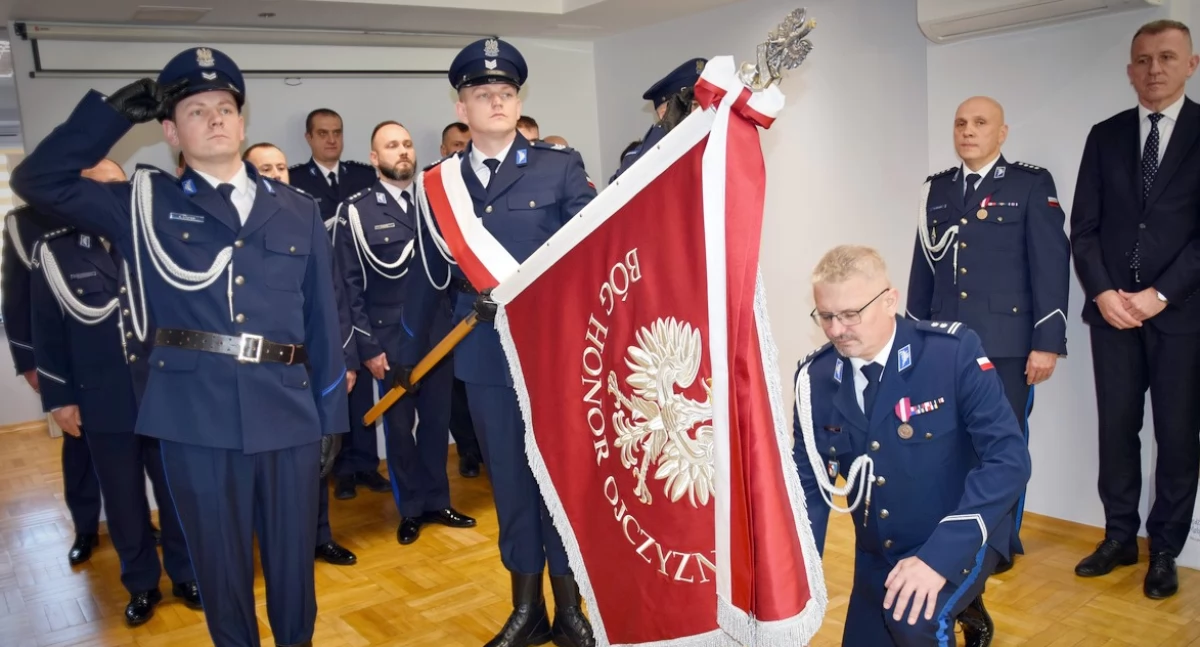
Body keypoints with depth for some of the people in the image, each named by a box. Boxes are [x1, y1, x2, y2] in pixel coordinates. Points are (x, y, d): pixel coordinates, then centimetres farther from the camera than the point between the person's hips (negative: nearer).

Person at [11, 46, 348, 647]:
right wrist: (115, 111, -1)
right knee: (218, 556, 12)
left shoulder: (297, 211, 8)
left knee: (292, 552, 14)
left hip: (287, 411, 1)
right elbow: (39, 180, 1)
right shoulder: (147, 203, 6)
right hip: (197, 412, -1)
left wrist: (331, 413, 7)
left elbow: (321, 318, 8)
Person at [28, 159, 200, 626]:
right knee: (124, 502, 11)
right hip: (104, 404, 0)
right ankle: (141, 585, 29)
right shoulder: (55, 252, 1)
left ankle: (186, 575, 29)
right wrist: (59, 397, 2)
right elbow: (48, 333, 3)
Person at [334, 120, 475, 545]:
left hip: (439, 332, 3)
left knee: (437, 421, 11)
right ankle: (410, 510, 25)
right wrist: (367, 345, -7)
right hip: (391, 337, -2)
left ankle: (437, 502, 27)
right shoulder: (356, 212, -3)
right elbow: (349, 286, -4)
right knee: (399, 425, 9)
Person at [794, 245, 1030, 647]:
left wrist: (939, 556, -32)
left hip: (960, 539, -5)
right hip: (878, 553, 5)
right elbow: (810, 485, -3)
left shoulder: (952, 351, -21)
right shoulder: (815, 378, -10)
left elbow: (1008, 458, -24)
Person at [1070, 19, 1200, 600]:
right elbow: (1084, 227, 5)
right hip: (1113, 308, 3)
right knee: (1116, 428, 8)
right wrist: (1102, 292, -7)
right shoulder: (1105, 135, 9)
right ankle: (1120, 537, 21)